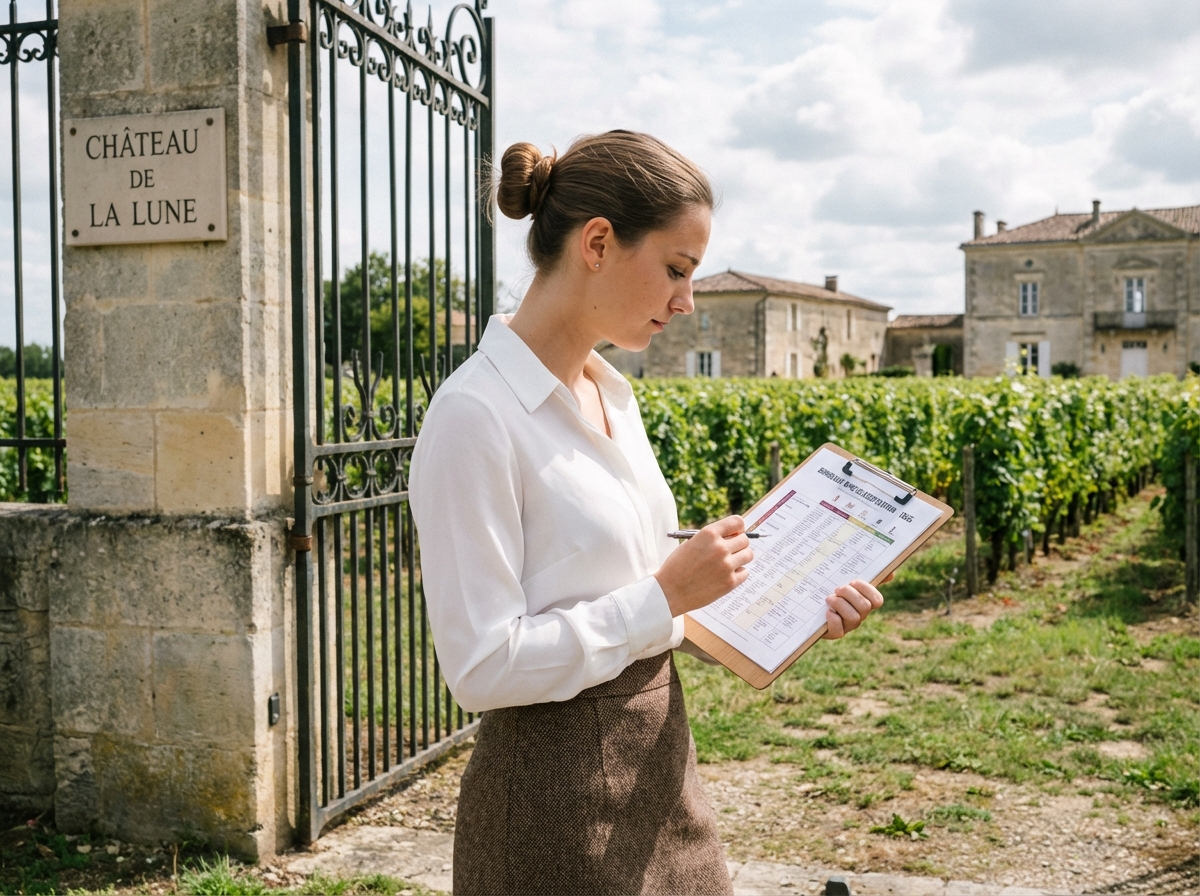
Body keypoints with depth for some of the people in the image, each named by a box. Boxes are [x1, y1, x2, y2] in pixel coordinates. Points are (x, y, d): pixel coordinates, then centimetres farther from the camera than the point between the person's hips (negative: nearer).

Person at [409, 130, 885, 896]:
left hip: (658, 770, 8)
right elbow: (484, 667, -22)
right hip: (559, 796, -8)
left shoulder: (613, 395, 6)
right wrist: (665, 594, -20)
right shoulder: (476, 415, -19)